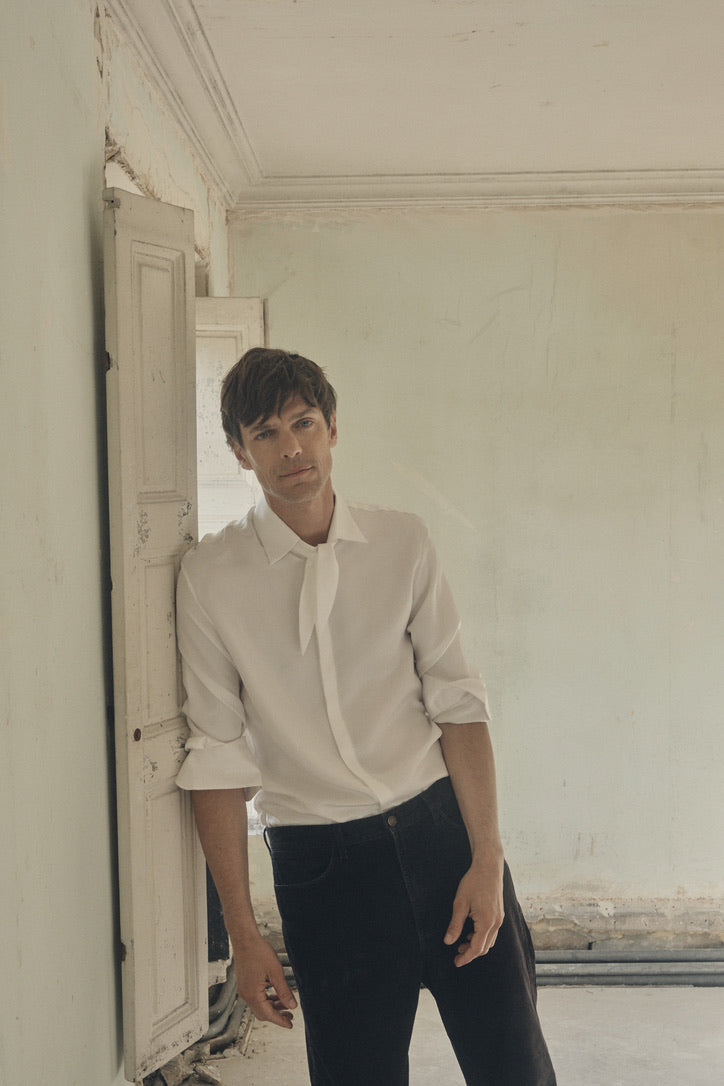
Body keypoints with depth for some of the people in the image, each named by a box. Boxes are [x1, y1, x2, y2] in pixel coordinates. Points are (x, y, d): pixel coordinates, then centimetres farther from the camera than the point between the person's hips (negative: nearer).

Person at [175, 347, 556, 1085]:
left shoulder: (402, 542, 1)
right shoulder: (211, 574, -5)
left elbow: (457, 704, 1)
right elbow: (217, 756, -3)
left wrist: (486, 860, -7)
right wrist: (243, 933, -3)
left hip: (444, 829, 2)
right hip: (320, 860, -1)